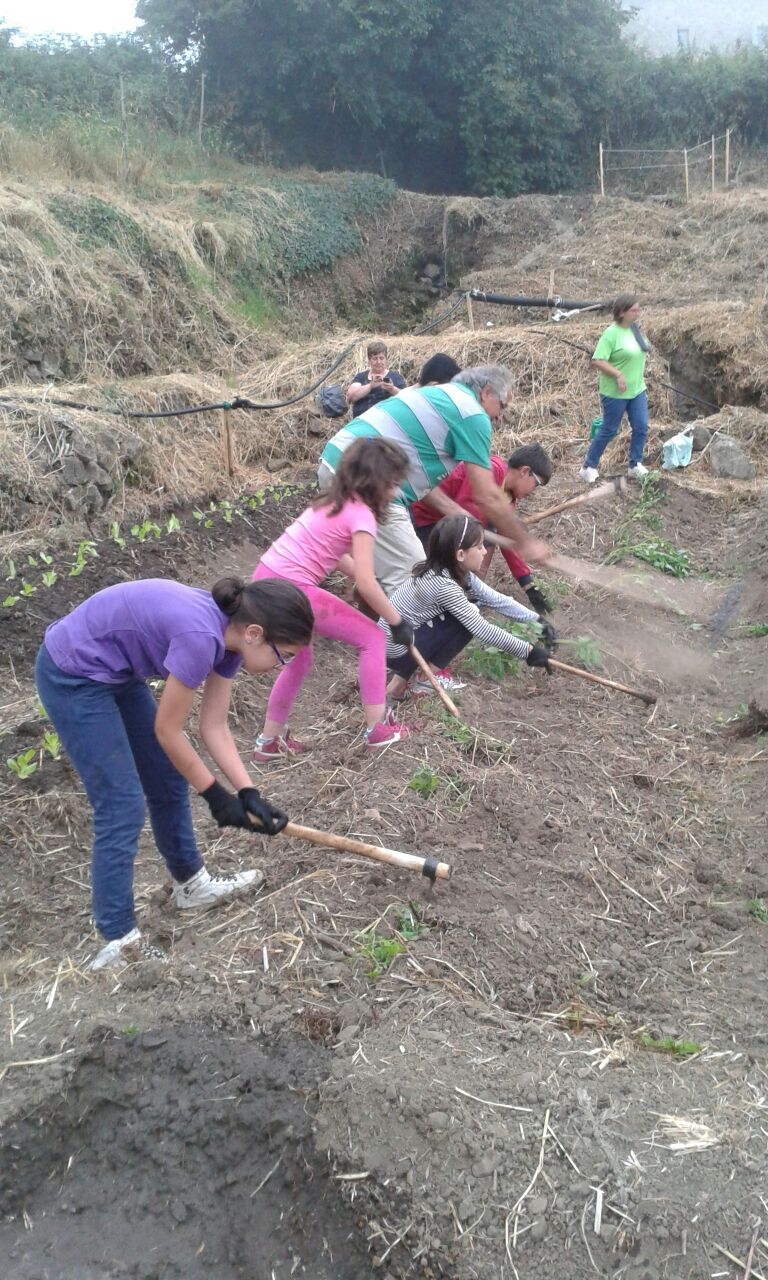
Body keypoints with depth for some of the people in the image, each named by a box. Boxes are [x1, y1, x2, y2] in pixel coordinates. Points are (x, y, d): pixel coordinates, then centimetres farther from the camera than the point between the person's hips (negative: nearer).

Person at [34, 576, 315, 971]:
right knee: (123, 807, -8)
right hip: (73, 675, -9)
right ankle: (118, 941, 0)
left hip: (115, 671, 10)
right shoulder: (200, 636, -32)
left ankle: (192, 885, 35)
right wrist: (215, 795, -8)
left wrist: (248, 794, -6)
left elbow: (214, 728, 2)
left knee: (169, 783, 16)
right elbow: (167, 731, -20)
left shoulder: (228, 636, -5)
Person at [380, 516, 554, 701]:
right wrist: (527, 651, -19)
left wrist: (537, 620, -4)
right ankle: (426, 681, -2)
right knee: (466, 621, -13)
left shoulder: (458, 573, 2)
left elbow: (497, 600, 4)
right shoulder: (444, 585, -24)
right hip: (396, 650, -9)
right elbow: (482, 630, -24)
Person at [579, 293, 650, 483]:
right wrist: (618, 375, -27)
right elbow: (597, 361, -23)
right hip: (615, 393, -7)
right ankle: (589, 467, 15)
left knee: (641, 427, 6)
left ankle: (635, 465, 19)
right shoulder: (612, 333, -18)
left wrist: (640, 377, 16)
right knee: (609, 430, 2)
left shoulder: (635, 329, 6)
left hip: (637, 390, 7)